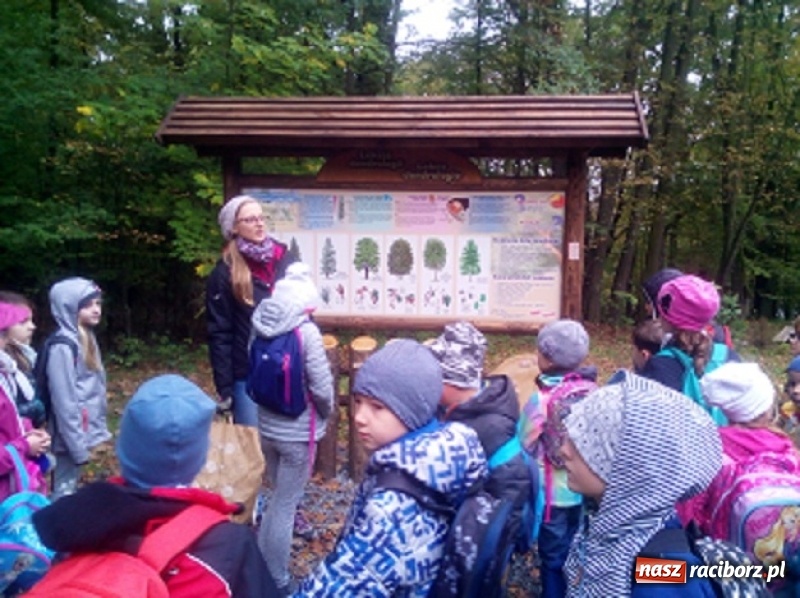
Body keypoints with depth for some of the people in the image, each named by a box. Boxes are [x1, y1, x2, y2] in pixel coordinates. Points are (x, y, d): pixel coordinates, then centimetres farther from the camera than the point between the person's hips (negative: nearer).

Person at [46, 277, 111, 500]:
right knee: (65, 491, 1)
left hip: (84, 429, 8)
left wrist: (99, 426, 14)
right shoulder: (62, 347, -19)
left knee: (71, 486, 17)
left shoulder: (86, 338, 8)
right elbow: (64, 403, -20)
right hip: (71, 436, -8)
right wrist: (78, 446, -19)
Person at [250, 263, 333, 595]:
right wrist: (326, 413, 0)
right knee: (284, 504, 6)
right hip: (297, 432, -6)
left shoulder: (261, 325, -5)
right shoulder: (306, 331, -21)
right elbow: (321, 387, -19)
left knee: (278, 496, 25)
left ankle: (262, 566, 41)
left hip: (266, 426, 6)